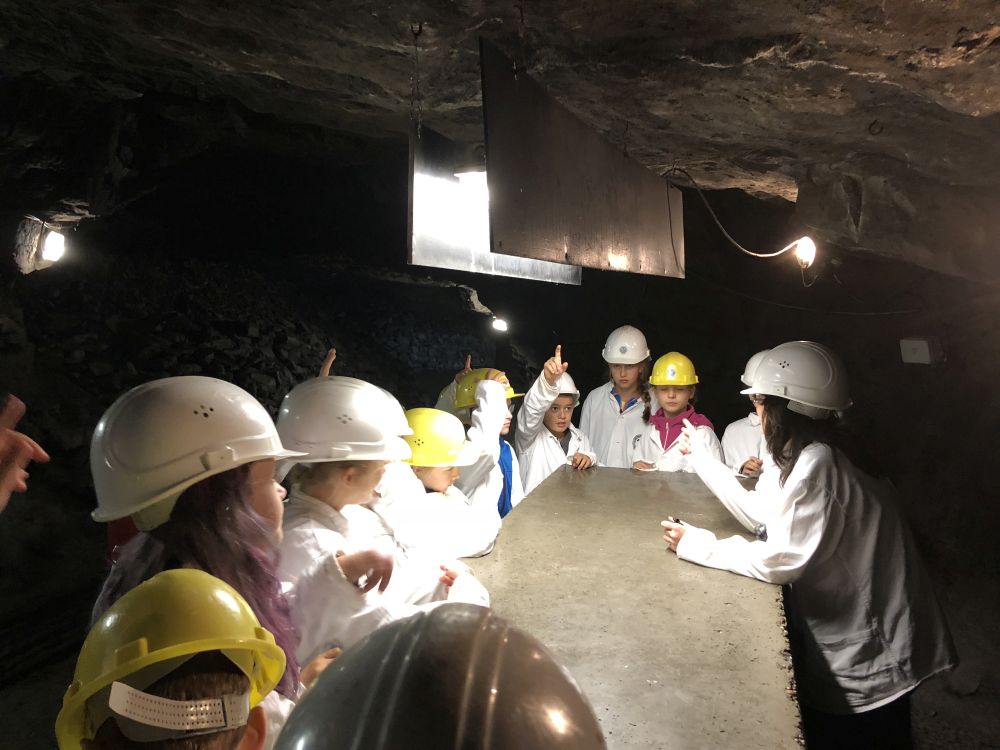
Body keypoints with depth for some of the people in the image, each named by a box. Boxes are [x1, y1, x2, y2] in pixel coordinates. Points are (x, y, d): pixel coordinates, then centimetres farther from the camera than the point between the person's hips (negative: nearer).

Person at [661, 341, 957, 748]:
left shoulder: (817, 464, -27)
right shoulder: (815, 454, 4)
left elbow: (781, 562, -27)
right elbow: (757, 512, 10)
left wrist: (696, 544, -18)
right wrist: (700, 455, 14)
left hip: (865, 659, -9)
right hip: (852, 641, 9)